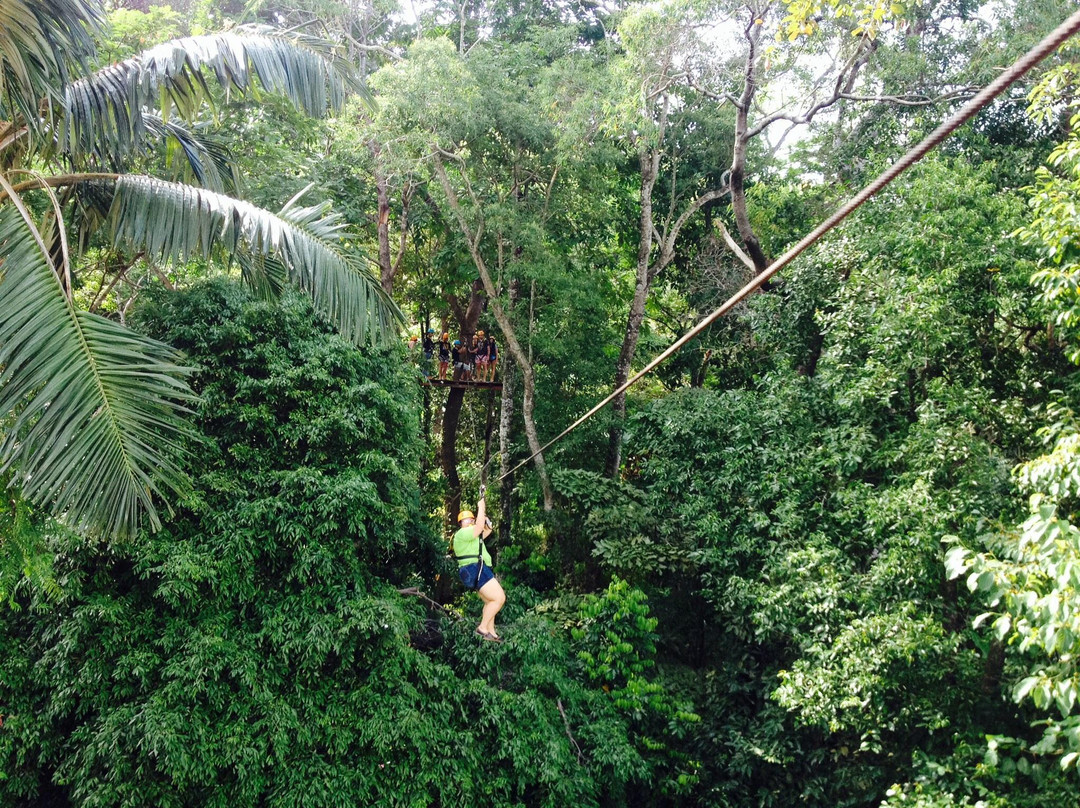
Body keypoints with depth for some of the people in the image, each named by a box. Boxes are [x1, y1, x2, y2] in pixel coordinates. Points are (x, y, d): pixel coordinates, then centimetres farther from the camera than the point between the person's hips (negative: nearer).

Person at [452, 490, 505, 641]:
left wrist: (483, 513, 18)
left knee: (490, 602, 18)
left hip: (479, 570, 12)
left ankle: (491, 632, 21)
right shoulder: (463, 533, -9)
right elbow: (480, 527, -22)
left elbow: (488, 529, 30)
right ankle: (482, 627, -11)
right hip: (476, 569, -12)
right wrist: (480, 508, -12)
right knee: (499, 598, -16)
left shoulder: (471, 535, 24)